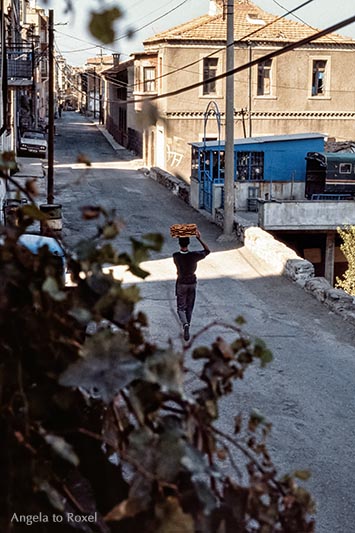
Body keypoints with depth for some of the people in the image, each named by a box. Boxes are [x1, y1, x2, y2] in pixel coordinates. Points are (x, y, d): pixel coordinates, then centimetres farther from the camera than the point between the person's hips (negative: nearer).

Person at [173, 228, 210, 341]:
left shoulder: (175, 256, -18)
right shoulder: (194, 255, -20)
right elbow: (207, 251, -4)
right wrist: (199, 239, -8)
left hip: (181, 284, -1)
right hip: (192, 283, 1)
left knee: (181, 308, 6)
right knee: (189, 308, 17)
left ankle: (185, 324, -21)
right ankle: (186, 327, 27)